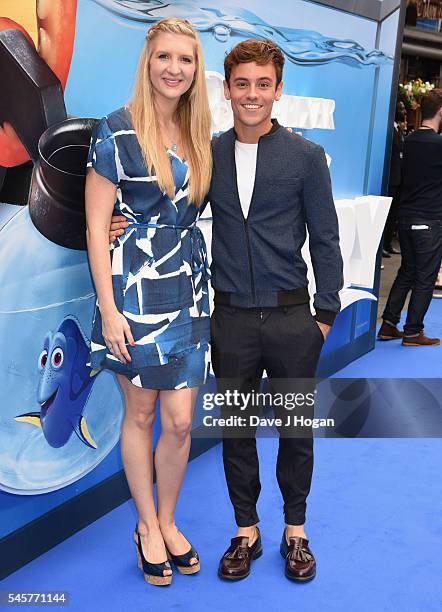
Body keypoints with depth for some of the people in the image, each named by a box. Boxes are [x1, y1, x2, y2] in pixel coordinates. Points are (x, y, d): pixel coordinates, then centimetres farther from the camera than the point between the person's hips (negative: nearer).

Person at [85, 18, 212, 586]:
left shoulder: (199, 135, 9)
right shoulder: (116, 131, -8)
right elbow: (96, 225, -10)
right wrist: (108, 309, -13)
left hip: (189, 290, 5)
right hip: (135, 291, -5)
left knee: (180, 422, 8)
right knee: (139, 415, 11)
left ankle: (167, 522, 32)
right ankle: (147, 525, 32)